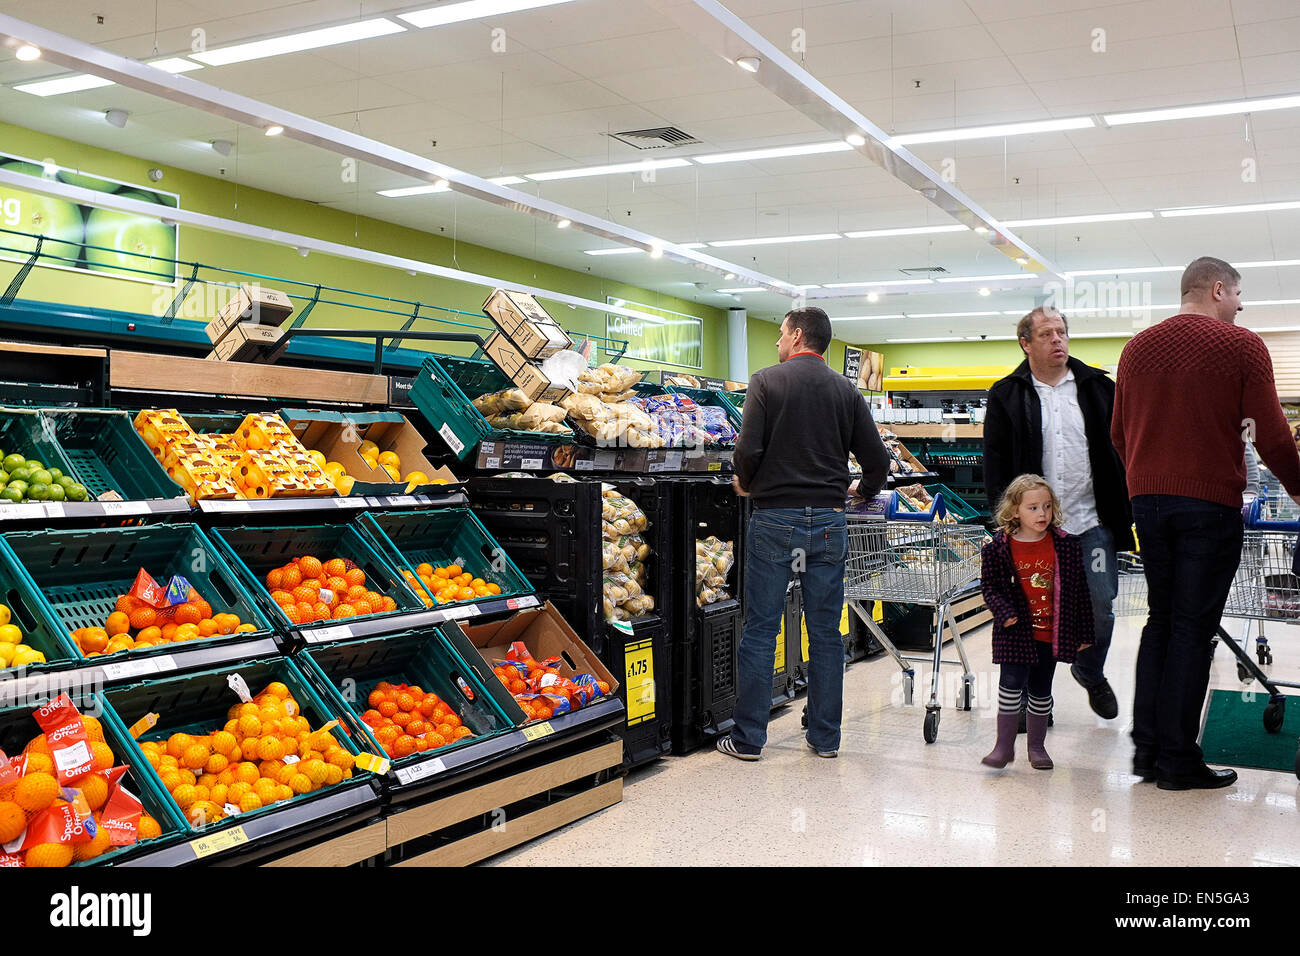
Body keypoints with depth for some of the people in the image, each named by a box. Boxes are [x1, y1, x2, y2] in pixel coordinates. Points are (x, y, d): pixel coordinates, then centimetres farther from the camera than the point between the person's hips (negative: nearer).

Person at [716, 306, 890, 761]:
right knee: (826, 632, 10)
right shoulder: (847, 391, 8)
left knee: (760, 630, 3)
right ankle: (826, 737, 18)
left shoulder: (767, 381, -3)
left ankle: (748, 737, 9)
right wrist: (862, 491, 25)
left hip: (775, 518, -3)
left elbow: (749, 449, -14)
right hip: (828, 520, 3)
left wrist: (745, 482, 7)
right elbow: (878, 459, 5)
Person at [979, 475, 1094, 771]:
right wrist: (1005, 612, -18)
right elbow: (990, 586, -1)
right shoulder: (999, 548, -7)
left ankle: (1037, 745, 26)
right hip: (1016, 631, -2)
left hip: (1051, 632, 2)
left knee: (1041, 689, 11)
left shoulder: (1067, 546, -1)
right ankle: (1004, 744, 2)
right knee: (1011, 682, -10)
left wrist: (1084, 633, 5)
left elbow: (1080, 590, 4)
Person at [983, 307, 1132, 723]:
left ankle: (1090, 672, 32)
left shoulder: (1098, 387, 8)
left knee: (1100, 607, 2)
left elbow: (1122, 450, 10)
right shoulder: (1006, 395, 3)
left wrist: (1124, 510, 4)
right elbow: (994, 463, 2)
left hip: (1092, 520, 1)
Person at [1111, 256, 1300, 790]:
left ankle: (1146, 748, 14)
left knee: (1160, 620, 13)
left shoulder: (1138, 348, 10)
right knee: (1193, 628, 0)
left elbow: (1118, 433, 13)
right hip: (1211, 503, -5)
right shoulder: (1242, 347, -5)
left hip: (1148, 501, 5)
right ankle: (1178, 760, 4)